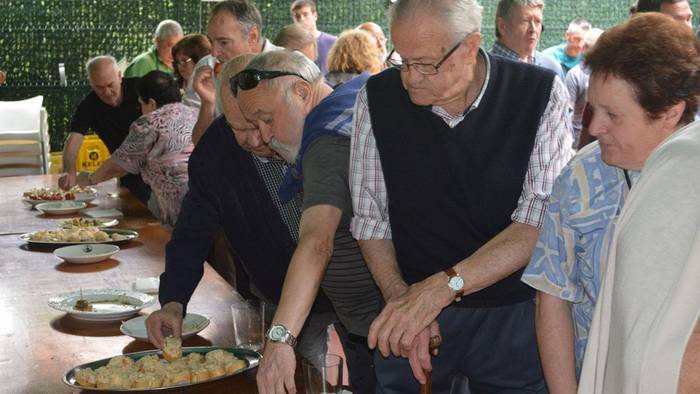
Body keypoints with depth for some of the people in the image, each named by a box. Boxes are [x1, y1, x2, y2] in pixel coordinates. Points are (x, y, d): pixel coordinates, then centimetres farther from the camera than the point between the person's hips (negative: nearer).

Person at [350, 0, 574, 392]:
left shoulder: (541, 93, -14)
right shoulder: (378, 98, -8)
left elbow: (540, 220, -20)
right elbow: (370, 217, -3)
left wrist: (442, 286, -28)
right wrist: (402, 299, -16)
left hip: (513, 313, -1)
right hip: (407, 315, 1)